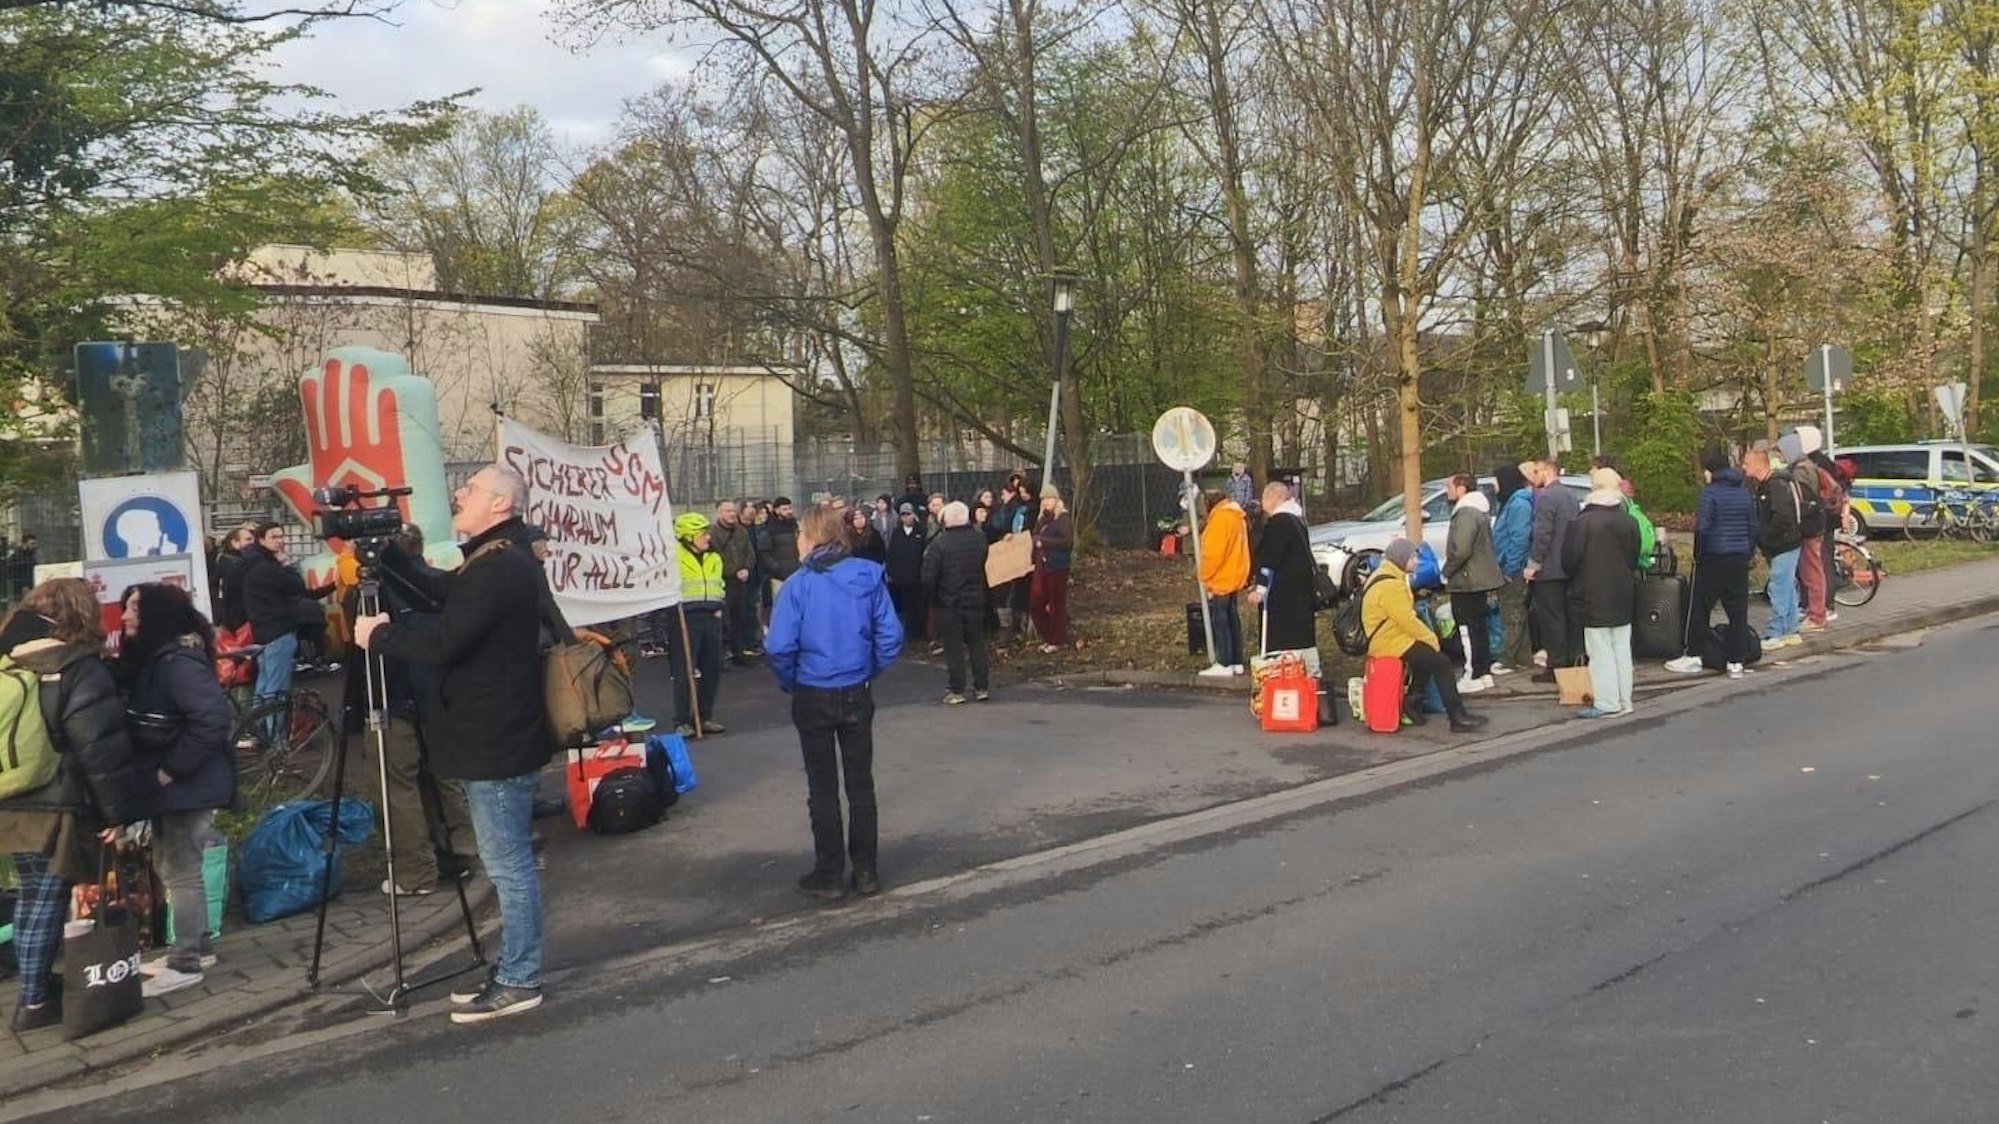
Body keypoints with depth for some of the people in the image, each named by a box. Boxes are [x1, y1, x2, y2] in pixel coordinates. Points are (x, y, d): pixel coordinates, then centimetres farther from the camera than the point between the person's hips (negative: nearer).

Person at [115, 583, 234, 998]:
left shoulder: (178, 662, -20)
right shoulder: (147, 659, 11)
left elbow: (213, 718, -29)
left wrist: (172, 769, -22)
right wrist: (157, 773, 8)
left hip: (188, 784, -10)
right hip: (168, 784, 10)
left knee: (182, 872, -3)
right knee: (170, 868, 18)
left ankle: (185, 964, 5)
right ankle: (197, 947, 29)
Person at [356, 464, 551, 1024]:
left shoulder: (498, 571, -21)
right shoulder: (497, 563, 13)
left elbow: (440, 643, -24)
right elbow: (441, 590, 29)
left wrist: (378, 634, -8)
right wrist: (387, 553, 20)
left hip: (496, 745, -11)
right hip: (497, 740, 11)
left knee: (508, 864, -2)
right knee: (509, 862, 16)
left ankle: (518, 981, 6)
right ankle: (511, 970, 26)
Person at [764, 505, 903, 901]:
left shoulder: (798, 585, -14)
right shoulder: (867, 576, -6)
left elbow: (779, 646, -19)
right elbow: (890, 635, -7)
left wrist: (789, 682, -2)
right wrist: (872, 671, 8)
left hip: (813, 697, -3)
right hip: (857, 694, 3)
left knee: (823, 787, 9)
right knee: (861, 782, 14)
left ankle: (828, 874, 16)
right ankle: (866, 871, 20)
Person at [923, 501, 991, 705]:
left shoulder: (939, 544, -18)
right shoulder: (979, 539, -5)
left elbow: (928, 577, -14)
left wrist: (936, 592, 3)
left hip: (949, 603, -3)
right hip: (975, 599, 3)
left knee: (954, 647, 4)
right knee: (977, 644, 12)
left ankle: (957, 690, 7)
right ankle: (981, 687, 15)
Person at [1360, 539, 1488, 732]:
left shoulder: (1388, 577, 13)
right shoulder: (1389, 585, -22)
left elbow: (1406, 616, 17)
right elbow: (1407, 620, -23)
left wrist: (1428, 636, 9)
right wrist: (1430, 638, -10)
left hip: (1390, 637, 11)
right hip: (1392, 642, -11)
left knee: (1429, 655, 23)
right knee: (1441, 663, -10)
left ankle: (1412, 701, 21)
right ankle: (1458, 717, -7)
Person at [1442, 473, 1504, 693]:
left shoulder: (1466, 513, -18)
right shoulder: (1478, 511, 16)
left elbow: (1460, 550, -27)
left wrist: (1447, 571, -12)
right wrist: (1450, 570, 19)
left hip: (1467, 582, -10)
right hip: (1479, 580, 10)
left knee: (1469, 628, -7)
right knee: (1478, 627, 16)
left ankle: (1473, 676, -5)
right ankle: (1484, 672, 22)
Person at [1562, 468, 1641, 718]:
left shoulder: (1582, 523, -15)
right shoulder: (1629, 522, 2)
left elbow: (1570, 560, -12)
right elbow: (1634, 556, 9)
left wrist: (1577, 578, 8)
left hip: (1594, 596, -5)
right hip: (1623, 595, 6)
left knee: (1601, 651, -3)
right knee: (1622, 649, 12)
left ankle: (1606, 703, -3)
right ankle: (1624, 700, 17)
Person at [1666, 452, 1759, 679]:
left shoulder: (1710, 491, -10)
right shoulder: (1744, 492, 11)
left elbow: (1701, 527, -16)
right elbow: (1753, 528, 13)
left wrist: (1698, 555, -6)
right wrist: (1748, 554, 18)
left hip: (1713, 558, -6)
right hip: (1740, 558, 6)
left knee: (1701, 608, 4)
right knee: (1738, 611, 6)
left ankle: (1693, 656, 8)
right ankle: (1737, 662, 6)